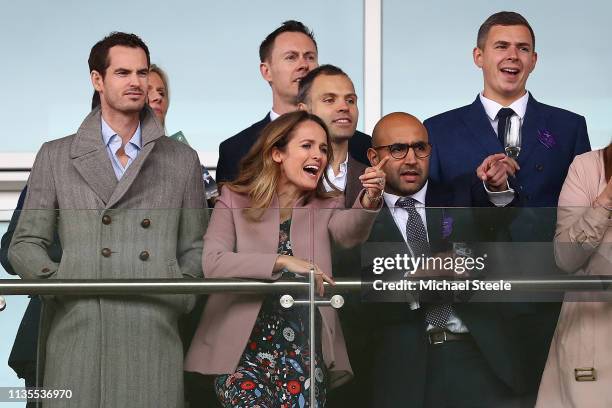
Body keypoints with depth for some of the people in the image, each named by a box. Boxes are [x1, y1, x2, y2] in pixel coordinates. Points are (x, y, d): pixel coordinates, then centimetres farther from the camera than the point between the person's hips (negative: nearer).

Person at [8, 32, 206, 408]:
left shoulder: (183, 161, 15)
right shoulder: (56, 157, 12)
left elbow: (195, 247, 18)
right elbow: (25, 245, 12)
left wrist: (179, 293, -1)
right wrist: (61, 284, -6)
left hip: (154, 338, 1)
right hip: (78, 339, -1)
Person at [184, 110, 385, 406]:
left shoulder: (327, 207, 12)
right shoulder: (234, 201, 6)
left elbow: (350, 232, -12)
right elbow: (212, 263, -10)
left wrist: (368, 201, -34)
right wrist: (283, 261, -20)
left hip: (306, 352, 2)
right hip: (244, 350, -2)